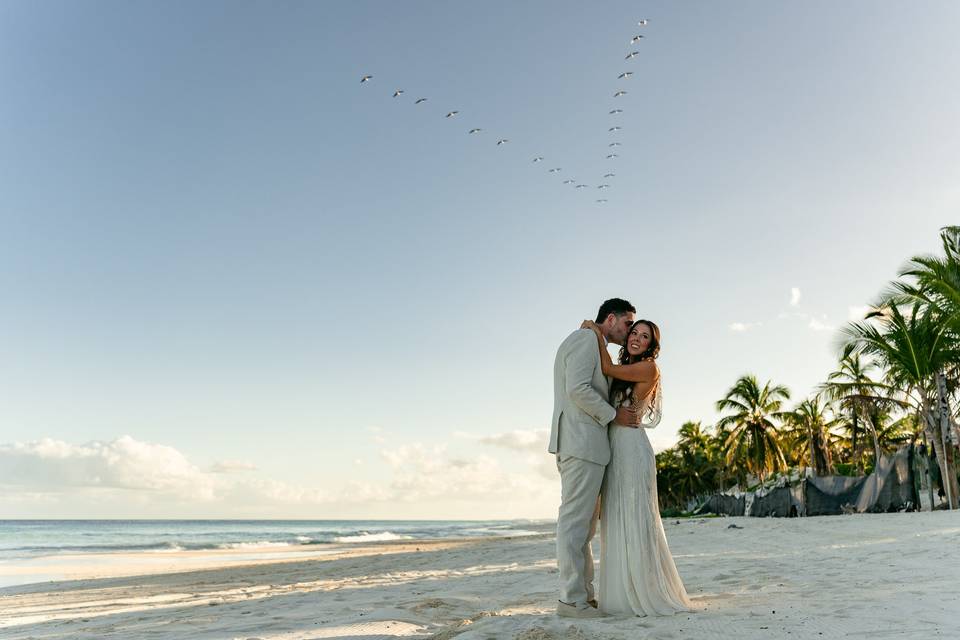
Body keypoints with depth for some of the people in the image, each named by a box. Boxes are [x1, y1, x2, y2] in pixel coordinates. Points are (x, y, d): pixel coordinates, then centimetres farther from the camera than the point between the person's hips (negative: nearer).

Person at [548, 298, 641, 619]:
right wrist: (614, 415, -9)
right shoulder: (586, 339, -6)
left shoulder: (591, 345, 27)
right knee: (575, 520, -9)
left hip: (580, 444, 11)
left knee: (583, 523, 11)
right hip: (582, 442, -11)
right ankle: (571, 598, -6)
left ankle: (584, 594, 16)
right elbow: (577, 388, -18)